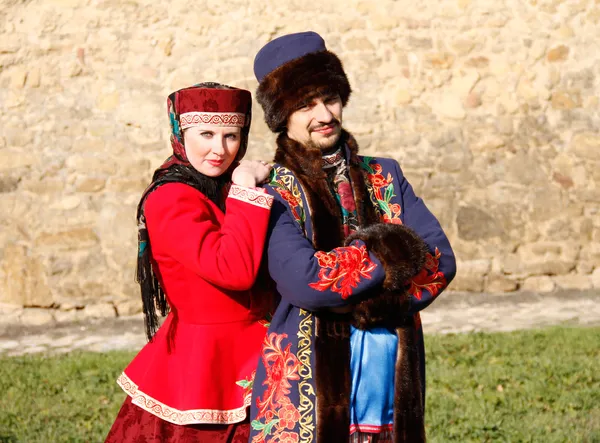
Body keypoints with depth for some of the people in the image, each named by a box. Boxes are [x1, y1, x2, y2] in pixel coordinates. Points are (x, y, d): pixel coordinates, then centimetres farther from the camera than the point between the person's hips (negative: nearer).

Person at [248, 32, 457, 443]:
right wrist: (392, 250, -10)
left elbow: (442, 261, 0)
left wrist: (375, 302, -15)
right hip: (310, 393, -4)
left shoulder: (385, 178, 10)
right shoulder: (273, 193, -4)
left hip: (394, 390, 4)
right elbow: (304, 282, -19)